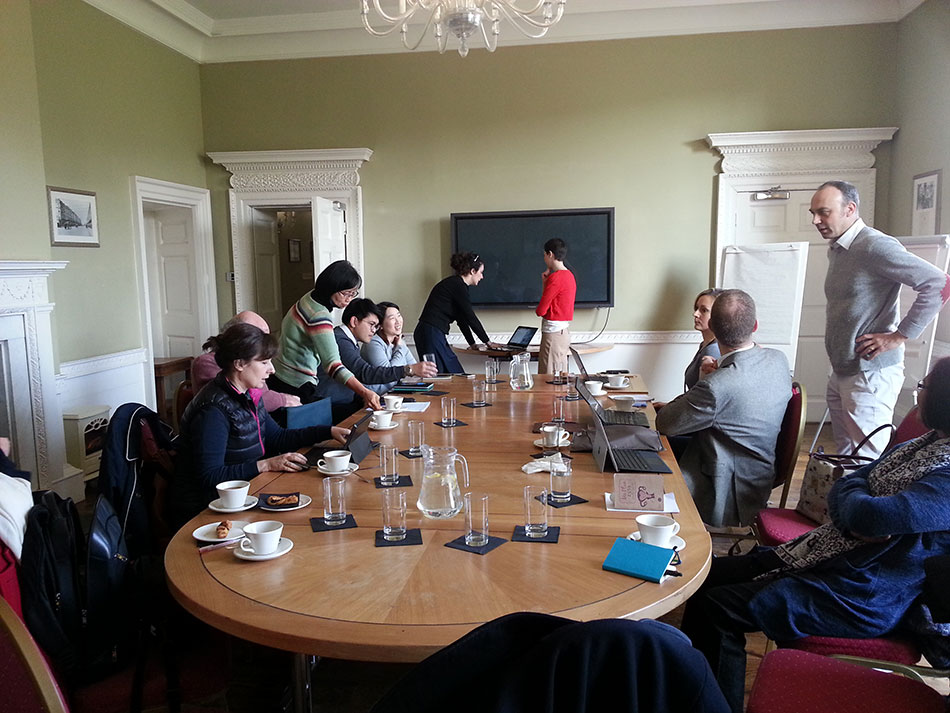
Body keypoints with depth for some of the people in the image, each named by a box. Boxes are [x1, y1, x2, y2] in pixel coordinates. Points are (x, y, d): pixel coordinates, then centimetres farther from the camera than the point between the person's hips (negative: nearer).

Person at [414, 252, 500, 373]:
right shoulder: (458, 285, -12)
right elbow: (471, 317, -9)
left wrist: (473, 344, 23)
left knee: (455, 373, 9)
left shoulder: (456, 284, 17)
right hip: (431, 334, -10)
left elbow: (462, 319, 22)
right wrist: (487, 342, 0)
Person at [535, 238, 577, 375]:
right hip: (564, 331, 10)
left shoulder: (555, 278, -15)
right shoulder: (569, 275, 15)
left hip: (554, 332, -10)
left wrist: (537, 310, 8)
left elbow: (541, 311, -14)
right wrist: (545, 282, 11)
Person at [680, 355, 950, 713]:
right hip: (823, 554, 9)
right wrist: (856, 523, -15)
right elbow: (839, 493, 7)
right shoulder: (920, 445, 9)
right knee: (710, 574, 3)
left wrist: (858, 507, -10)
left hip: (865, 598, -9)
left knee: (717, 606, -15)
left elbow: (870, 515, -33)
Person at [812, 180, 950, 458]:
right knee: (845, 457, 16)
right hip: (841, 371, 9)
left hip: (870, 374, -9)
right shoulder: (835, 250, 13)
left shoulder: (874, 245, -16)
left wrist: (900, 335, -18)